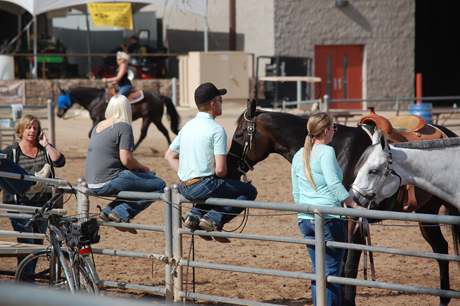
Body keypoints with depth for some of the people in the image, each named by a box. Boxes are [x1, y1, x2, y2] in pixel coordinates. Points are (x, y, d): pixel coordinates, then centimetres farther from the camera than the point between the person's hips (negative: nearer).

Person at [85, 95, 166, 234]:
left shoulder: (98, 126, 17)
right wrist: (143, 168, 3)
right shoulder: (124, 127, -9)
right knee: (159, 185, -4)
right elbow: (126, 160, -17)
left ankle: (109, 211, 11)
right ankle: (122, 212, -11)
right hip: (108, 182, -9)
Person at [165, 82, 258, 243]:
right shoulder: (217, 130, -12)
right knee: (250, 191, 7)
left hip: (184, 189, 8)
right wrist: (218, 176, 4)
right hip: (203, 185, -8)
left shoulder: (187, 126, 12)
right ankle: (214, 219, -8)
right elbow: (221, 169, -18)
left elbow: (169, 156, 20)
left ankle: (194, 215, 11)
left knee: (215, 188, 37)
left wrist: (185, 175, 16)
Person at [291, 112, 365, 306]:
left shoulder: (298, 156, 11)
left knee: (318, 271, 15)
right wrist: (354, 205, -14)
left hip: (305, 220, 7)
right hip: (329, 219, -7)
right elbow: (334, 184, -19)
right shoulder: (326, 152, -11)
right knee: (331, 272, -2)